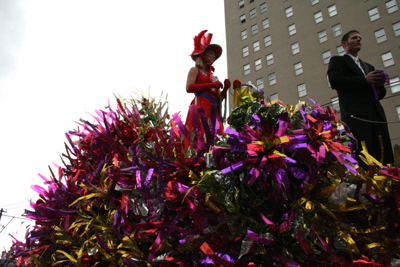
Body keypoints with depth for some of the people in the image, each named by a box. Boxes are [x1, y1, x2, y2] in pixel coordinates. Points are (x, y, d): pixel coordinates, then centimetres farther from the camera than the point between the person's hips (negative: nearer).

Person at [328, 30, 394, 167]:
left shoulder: (368, 67, 34)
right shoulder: (338, 60, 15)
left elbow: (381, 94, 28)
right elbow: (335, 81, -6)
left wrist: (379, 84, 5)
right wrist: (365, 80, -7)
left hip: (377, 116, 7)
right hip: (356, 116, -6)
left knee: (385, 159, -4)